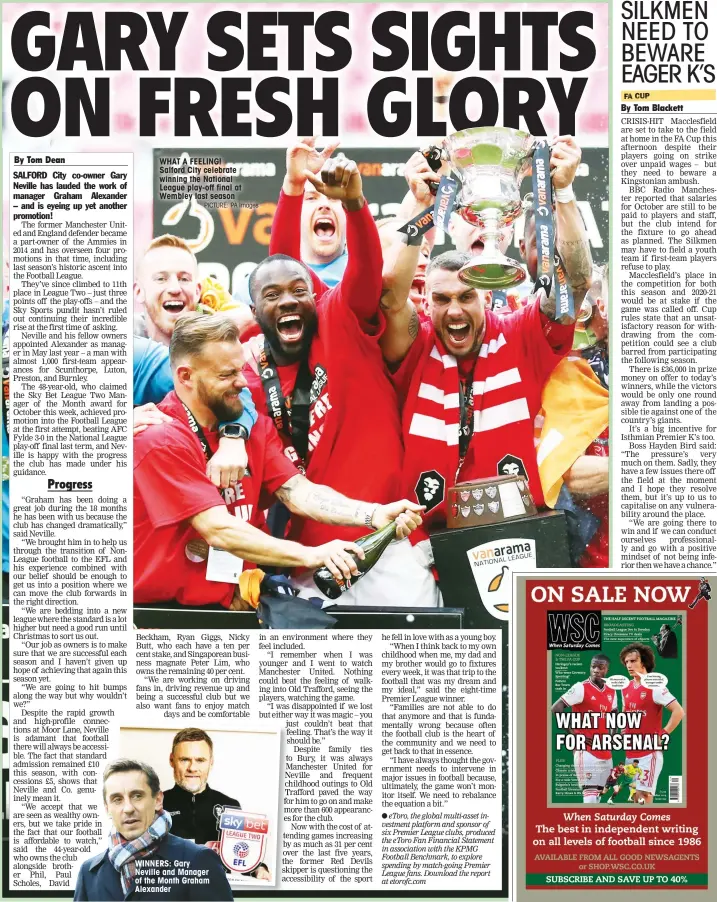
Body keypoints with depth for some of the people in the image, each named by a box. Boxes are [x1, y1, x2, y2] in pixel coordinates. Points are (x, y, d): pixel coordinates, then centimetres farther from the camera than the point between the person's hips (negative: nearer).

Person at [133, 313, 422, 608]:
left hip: (235, 602, 6)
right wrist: (310, 555, -29)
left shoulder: (253, 425, 7)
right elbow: (219, 530, -21)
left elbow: (298, 493, -2)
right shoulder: (161, 440, -15)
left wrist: (374, 515, -18)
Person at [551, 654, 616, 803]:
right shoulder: (581, 688, -10)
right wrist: (574, 734, -14)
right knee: (590, 794, -15)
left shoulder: (612, 692, 10)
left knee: (598, 793, 10)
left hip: (605, 752, 7)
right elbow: (555, 709, -14)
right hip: (586, 750, -7)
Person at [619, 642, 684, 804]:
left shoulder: (654, 687, -12)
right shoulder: (626, 688, 11)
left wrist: (663, 735, -15)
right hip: (631, 752, 7)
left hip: (649, 752, -7)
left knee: (644, 795, -10)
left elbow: (679, 712, -17)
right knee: (636, 795, 11)